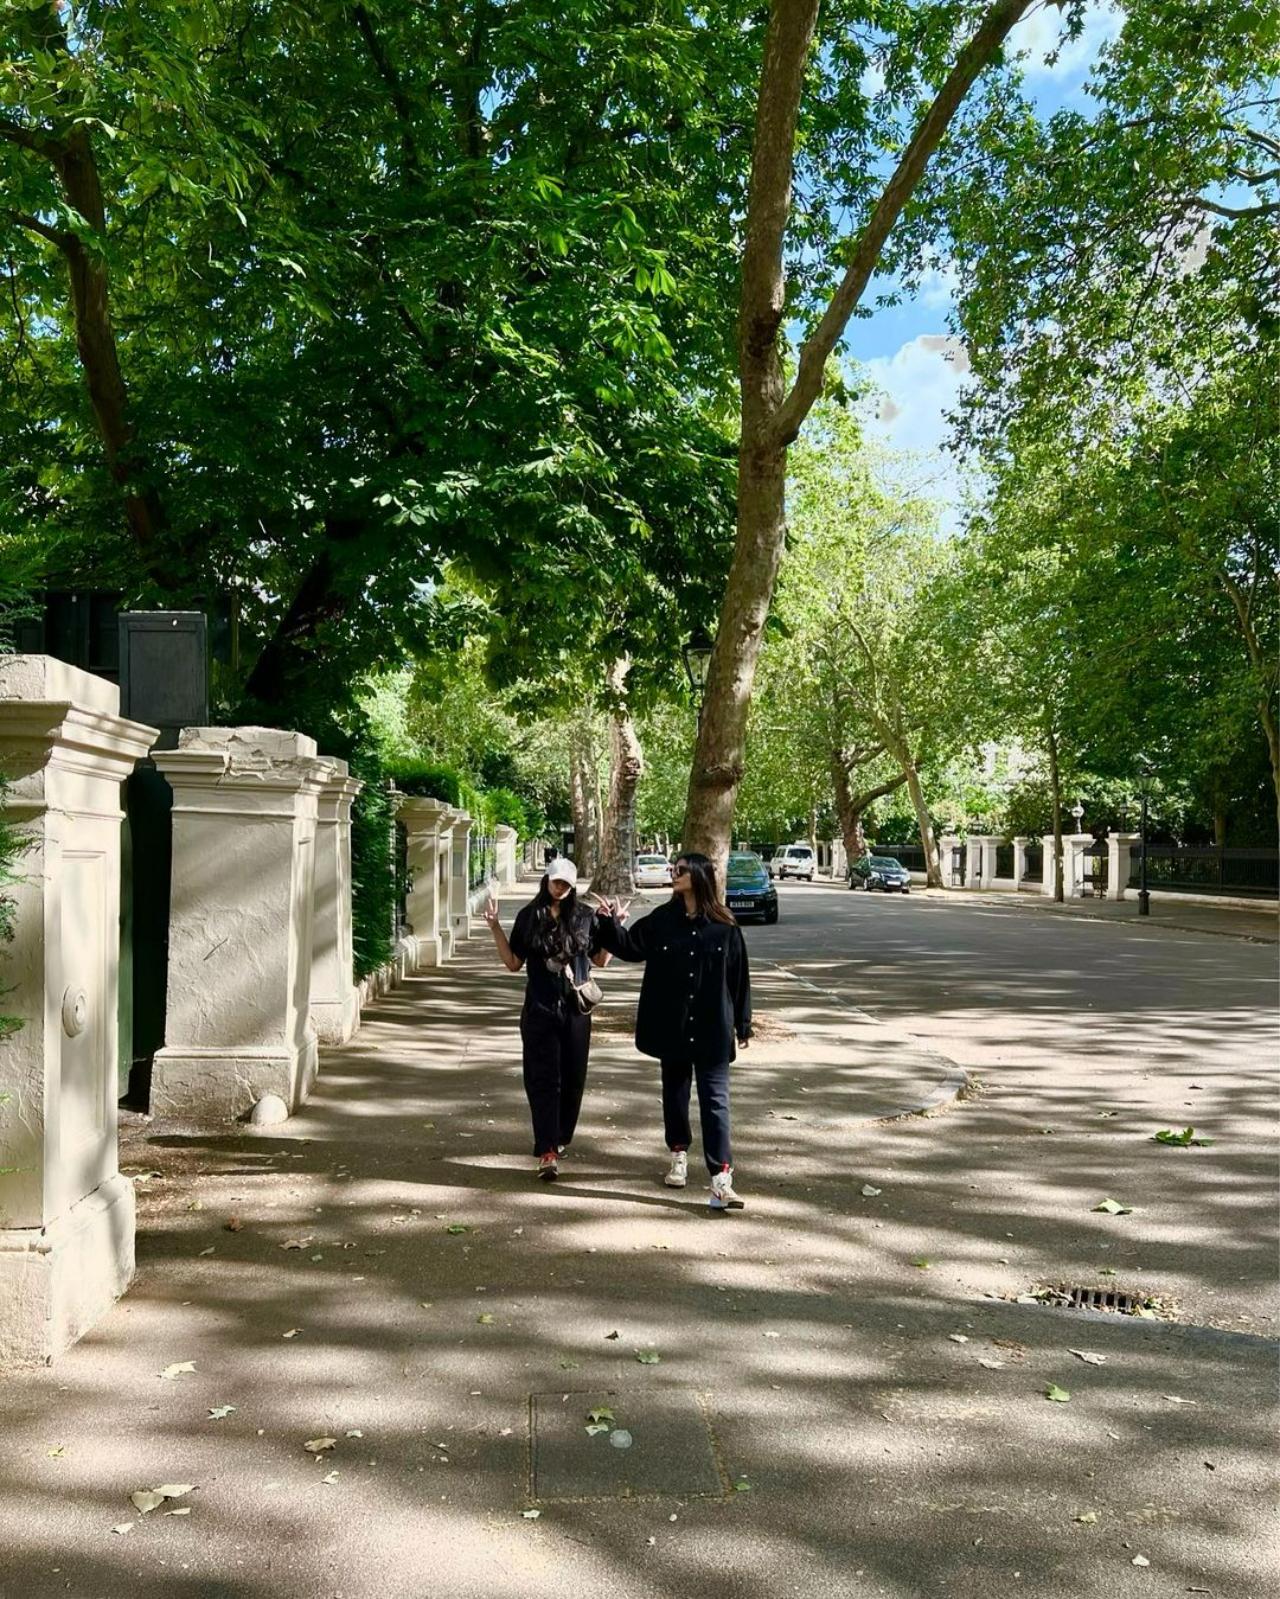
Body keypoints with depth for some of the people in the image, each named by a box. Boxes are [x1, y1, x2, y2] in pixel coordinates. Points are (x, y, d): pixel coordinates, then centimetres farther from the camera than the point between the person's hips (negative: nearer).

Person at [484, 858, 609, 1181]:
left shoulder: (585, 917, 1)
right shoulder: (529, 916, 2)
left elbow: (600, 960, 8)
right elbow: (514, 963, 4)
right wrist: (495, 926, -4)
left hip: (576, 1009, 1)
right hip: (539, 1010, -1)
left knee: (572, 1078, 9)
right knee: (544, 1080, -5)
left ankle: (560, 1137, 30)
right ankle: (547, 1153, -9)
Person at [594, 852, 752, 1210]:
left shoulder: (724, 926, -4)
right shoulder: (662, 919, 3)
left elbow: (739, 977, 0)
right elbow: (631, 946, 5)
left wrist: (743, 1024, 2)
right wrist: (610, 924, -12)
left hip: (712, 1029, -3)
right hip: (671, 1026, 3)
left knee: (715, 1099, -5)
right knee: (674, 1091, 16)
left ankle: (721, 1179, -7)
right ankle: (679, 1156, 35)